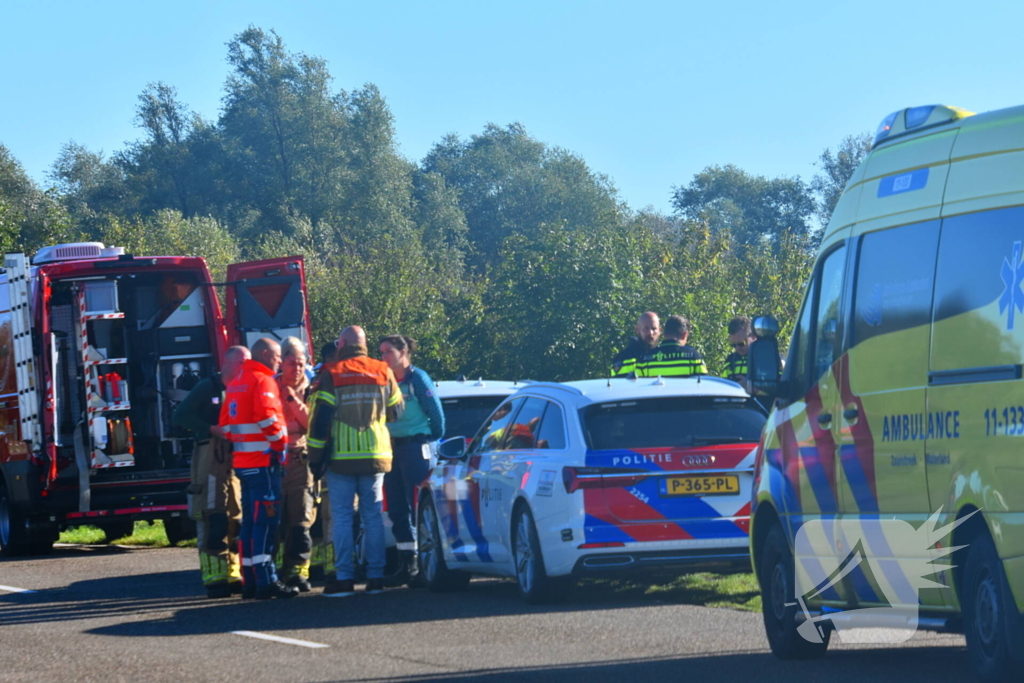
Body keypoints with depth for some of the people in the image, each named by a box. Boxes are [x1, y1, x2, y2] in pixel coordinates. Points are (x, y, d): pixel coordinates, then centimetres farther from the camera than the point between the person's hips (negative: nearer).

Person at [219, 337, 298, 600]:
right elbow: (267, 418, -22)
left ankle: (250, 580, 13)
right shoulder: (263, 381, -10)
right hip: (263, 460, -9)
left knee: (250, 520, 11)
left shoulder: (235, 383, 19)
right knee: (266, 519, -11)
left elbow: (226, 422, 20)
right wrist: (281, 441, -10)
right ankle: (266, 581, -15)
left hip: (242, 460, 9)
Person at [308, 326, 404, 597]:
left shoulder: (331, 374, -5)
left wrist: (315, 455, -1)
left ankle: (344, 577, -5)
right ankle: (375, 576, 5)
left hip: (341, 457, -3)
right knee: (373, 515, 7)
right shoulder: (383, 372, 4)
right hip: (375, 457, 3)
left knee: (342, 516, 0)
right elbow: (396, 412, 14)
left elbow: (320, 418, -7)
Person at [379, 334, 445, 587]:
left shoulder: (417, 378, -7)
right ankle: (406, 565, 11)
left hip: (415, 447, -7)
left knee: (417, 506, -8)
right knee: (397, 509, 7)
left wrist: (434, 439, 1)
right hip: (391, 449, 7)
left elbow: (435, 412, -5)